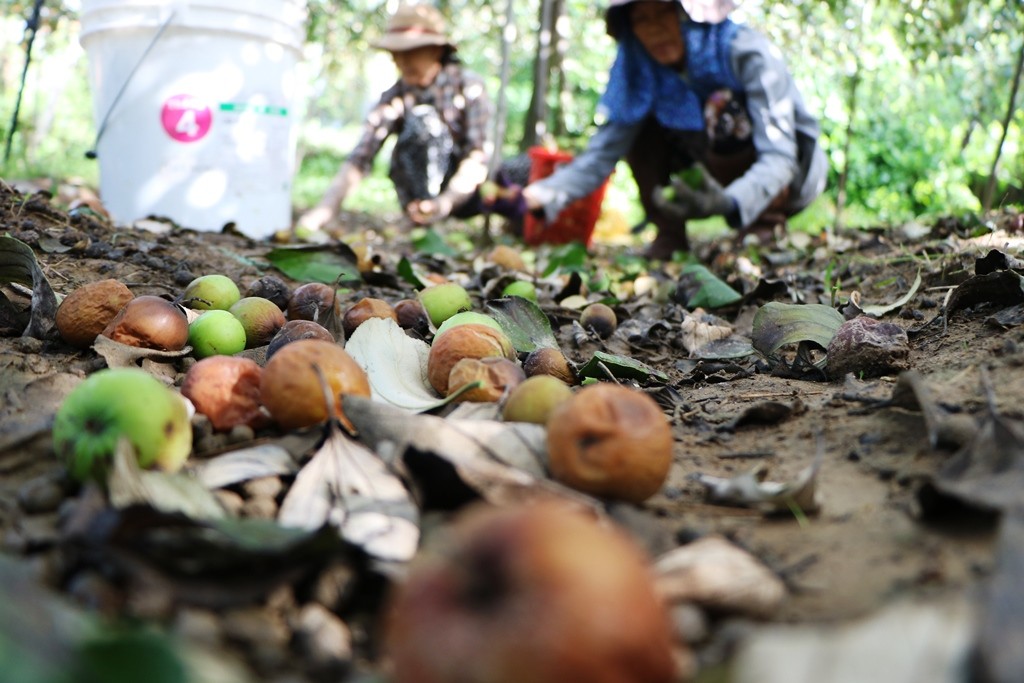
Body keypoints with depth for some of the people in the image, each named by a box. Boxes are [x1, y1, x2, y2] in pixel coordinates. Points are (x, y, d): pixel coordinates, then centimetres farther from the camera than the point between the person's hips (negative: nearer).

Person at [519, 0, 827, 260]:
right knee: (639, 131, -12)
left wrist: (730, 203, -53)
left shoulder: (747, 53, -26)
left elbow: (779, 158, -33)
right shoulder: (639, 71, -13)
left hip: (795, 170, -5)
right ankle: (669, 236, -3)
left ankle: (764, 227, -14)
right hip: (717, 177, 5)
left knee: (724, 115, -32)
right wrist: (542, 196, -36)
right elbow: (602, 153, -18)